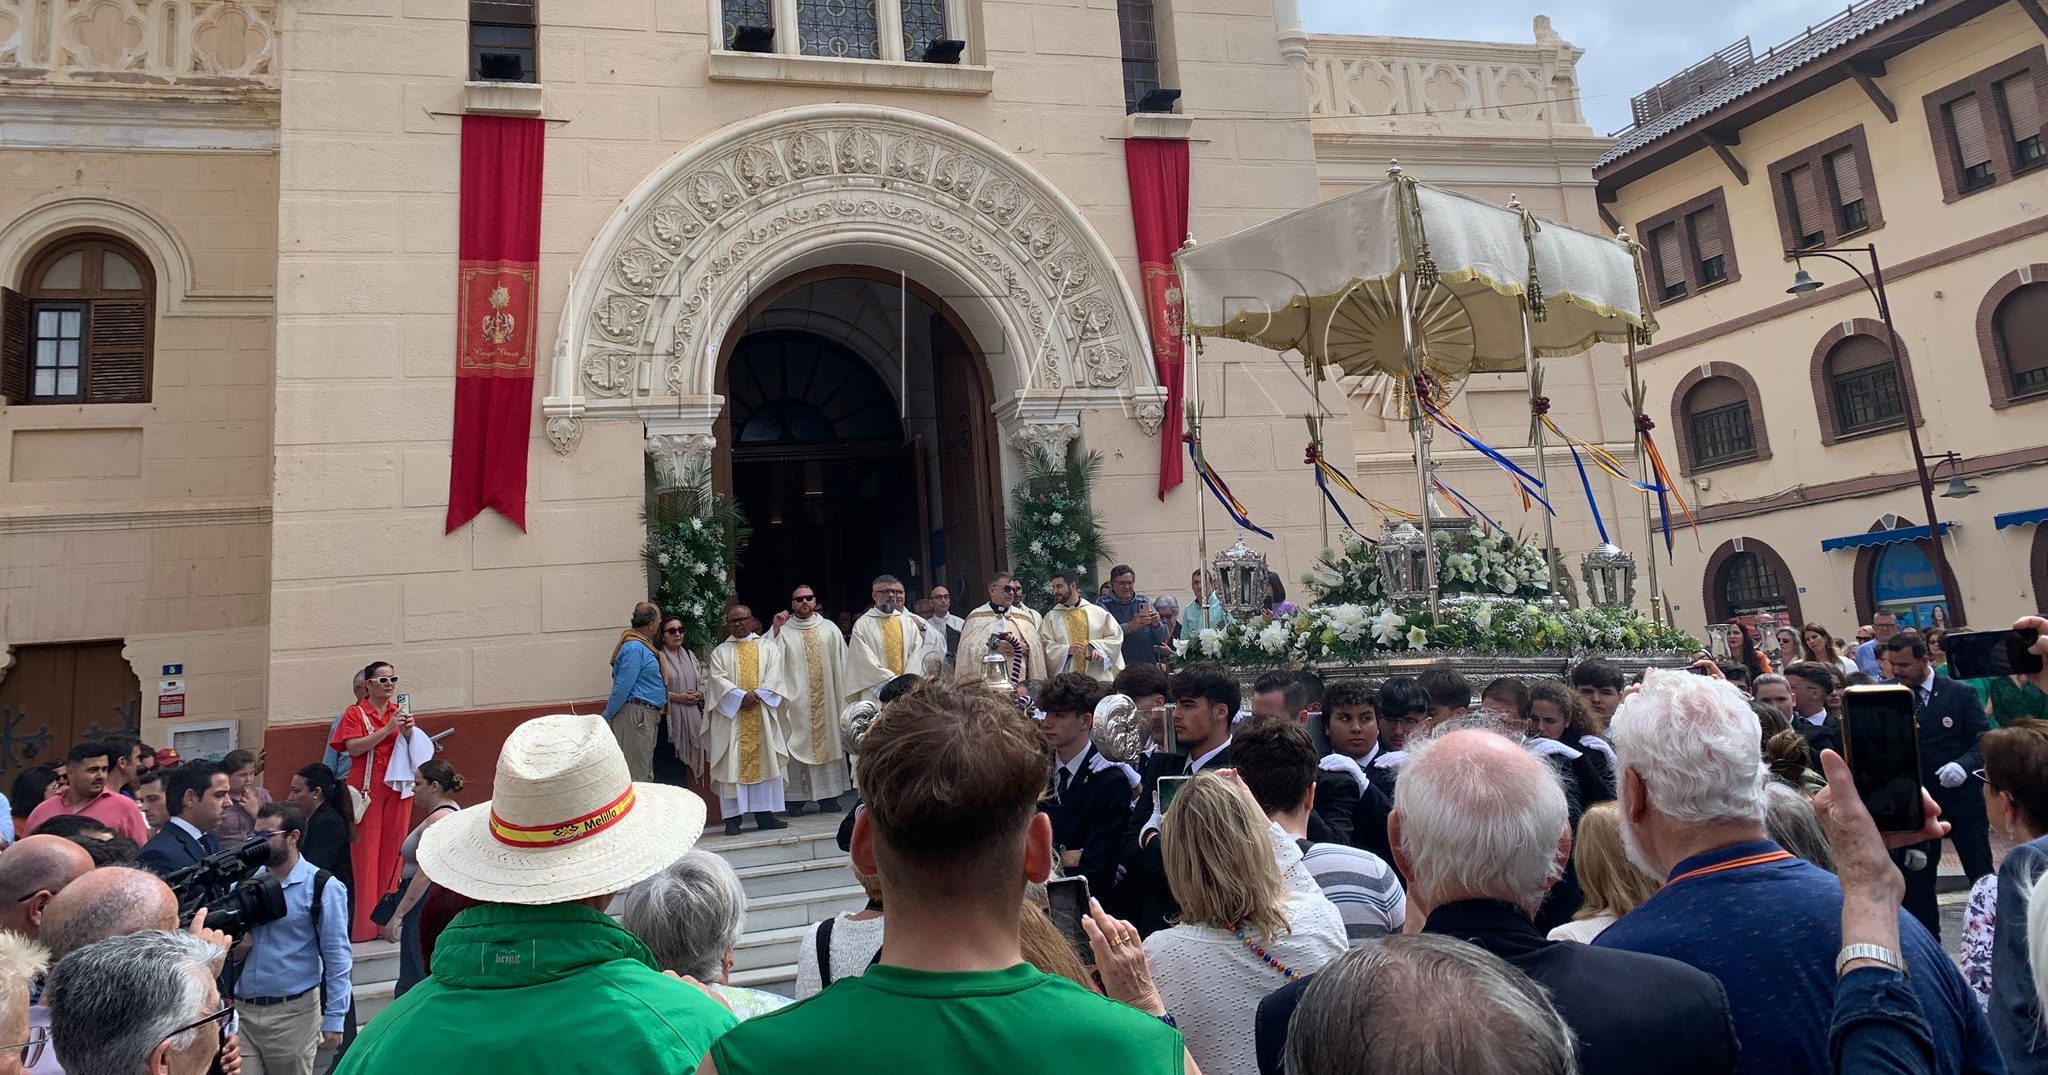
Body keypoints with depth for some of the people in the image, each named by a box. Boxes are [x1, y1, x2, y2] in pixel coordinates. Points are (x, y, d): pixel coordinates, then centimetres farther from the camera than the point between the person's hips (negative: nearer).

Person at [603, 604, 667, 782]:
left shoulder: (642, 645, 13)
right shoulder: (634, 648, -17)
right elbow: (622, 686, -17)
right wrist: (606, 717, -10)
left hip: (648, 715, 10)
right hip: (636, 714, -10)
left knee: (646, 771, 15)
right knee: (636, 774, -6)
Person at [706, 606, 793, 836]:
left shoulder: (768, 648, 12)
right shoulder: (720, 652, 10)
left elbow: (774, 676, 1)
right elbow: (718, 679, -3)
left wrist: (758, 694, -15)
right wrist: (741, 696, -17)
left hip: (762, 714, 1)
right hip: (732, 715, -1)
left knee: (765, 761, 0)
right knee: (733, 763, -4)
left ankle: (765, 814, 5)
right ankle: (733, 817, -3)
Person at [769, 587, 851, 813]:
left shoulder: (829, 629, 8)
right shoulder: (783, 631, 2)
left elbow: (841, 663, 7)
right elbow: (772, 660, -10)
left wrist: (843, 694, 2)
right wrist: (776, 630, -17)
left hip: (826, 699, 2)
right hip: (796, 700, -2)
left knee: (828, 742, 4)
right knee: (798, 743, -1)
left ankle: (829, 796, 10)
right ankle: (797, 797, 4)